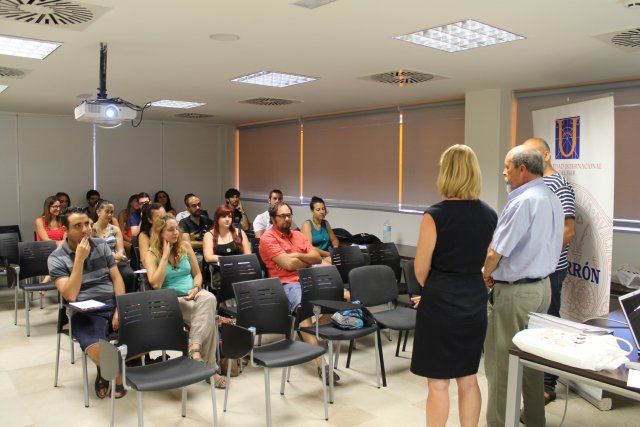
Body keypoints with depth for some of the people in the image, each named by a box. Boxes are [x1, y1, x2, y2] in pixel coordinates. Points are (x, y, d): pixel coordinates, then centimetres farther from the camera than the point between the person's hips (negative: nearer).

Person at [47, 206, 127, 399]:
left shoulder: (101, 245, 9)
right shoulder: (56, 258, -3)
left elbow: (116, 278, 7)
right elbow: (70, 295, -15)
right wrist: (79, 259, -18)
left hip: (113, 306, 4)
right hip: (84, 314, -4)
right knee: (99, 352, -31)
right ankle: (117, 378, 8)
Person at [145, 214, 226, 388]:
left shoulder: (185, 246, 9)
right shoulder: (152, 254, -2)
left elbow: (198, 274, 15)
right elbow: (156, 284, -16)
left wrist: (196, 288, -7)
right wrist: (166, 255, -13)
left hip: (193, 295, 4)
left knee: (209, 298, -35)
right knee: (209, 320, -31)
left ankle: (195, 348, -39)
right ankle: (210, 369, -27)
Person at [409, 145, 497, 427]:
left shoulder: (435, 215, -16)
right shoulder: (490, 215, 2)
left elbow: (420, 269, -9)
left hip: (440, 305, -6)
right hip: (475, 303, 6)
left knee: (438, 383, 7)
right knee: (468, 380, 17)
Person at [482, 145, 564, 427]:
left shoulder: (522, 202, -20)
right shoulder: (553, 200, 10)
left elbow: (497, 251, -19)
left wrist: (486, 273, 2)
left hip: (514, 292, -10)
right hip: (542, 285, 10)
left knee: (500, 361, 1)